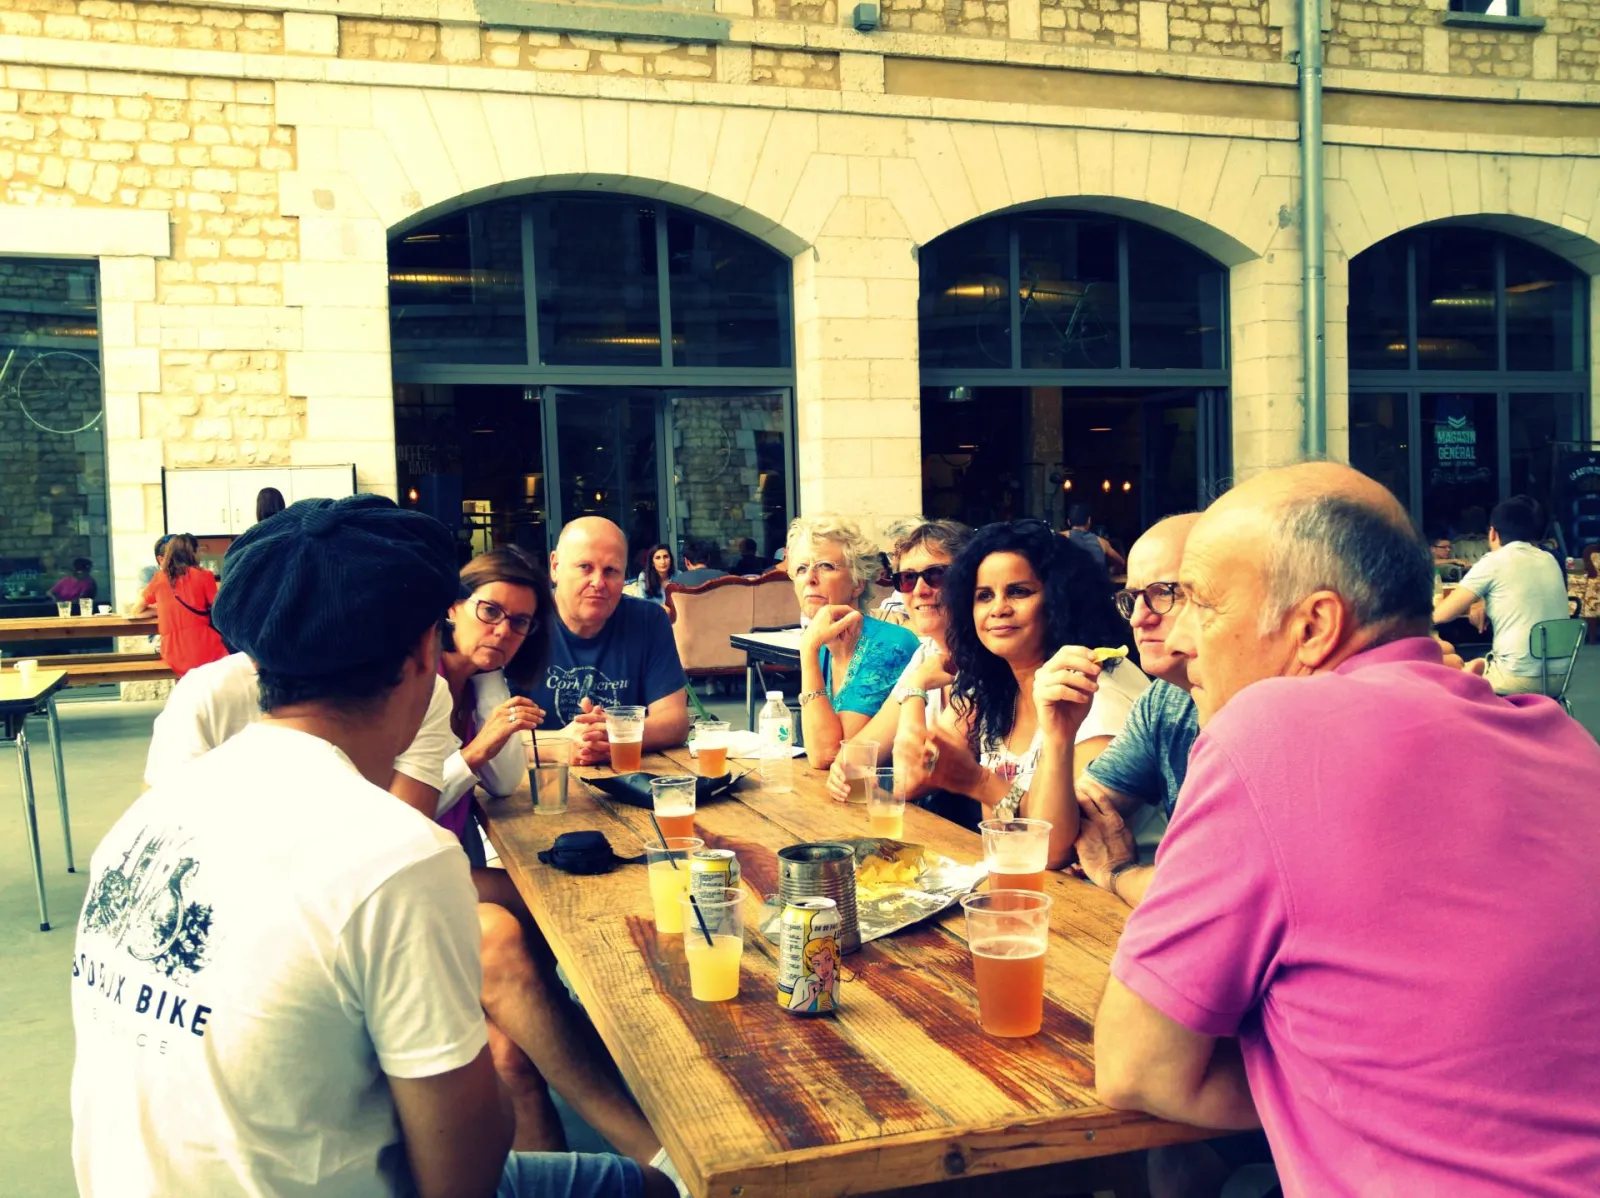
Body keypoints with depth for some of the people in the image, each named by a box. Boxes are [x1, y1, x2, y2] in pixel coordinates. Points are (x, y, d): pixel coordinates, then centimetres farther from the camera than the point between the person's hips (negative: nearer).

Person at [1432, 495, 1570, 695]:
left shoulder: (1493, 562, -6)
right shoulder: (1550, 560, 11)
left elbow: (1440, 615, -5)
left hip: (1520, 678, -6)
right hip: (1557, 676, 6)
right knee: (1476, 666, 29)